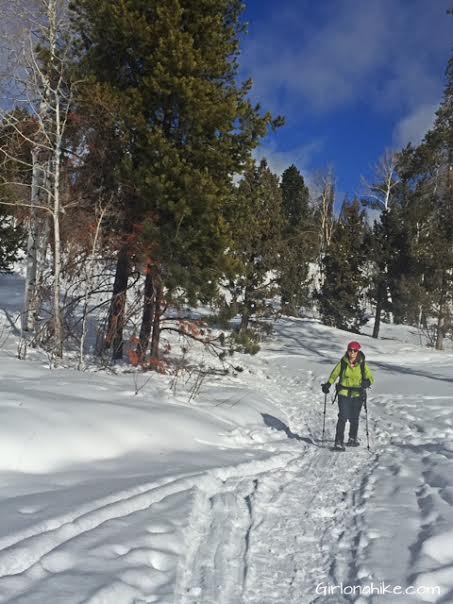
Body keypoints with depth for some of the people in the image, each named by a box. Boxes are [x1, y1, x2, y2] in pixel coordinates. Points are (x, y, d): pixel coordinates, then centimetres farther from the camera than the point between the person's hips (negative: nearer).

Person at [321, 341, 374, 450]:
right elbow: (334, 374, 7)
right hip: (344, 394, -1)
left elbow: (370, 377, -5)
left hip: (357, 395, 1)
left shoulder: (362, 364, -1)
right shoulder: (342, 363, -1)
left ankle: (352, 438, 33)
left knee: (354, 418, 12)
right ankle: (339, 441, -8)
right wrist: (327, 384, -8)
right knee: (343, 417, -11)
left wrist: (367, 382, -28)